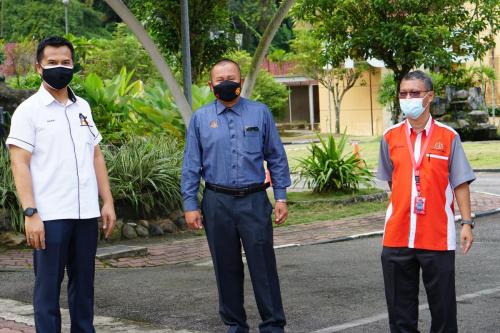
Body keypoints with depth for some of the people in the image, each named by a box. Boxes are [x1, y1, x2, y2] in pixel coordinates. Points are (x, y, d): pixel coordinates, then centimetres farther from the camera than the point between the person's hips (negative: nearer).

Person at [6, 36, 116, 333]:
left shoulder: (83, 107, 13)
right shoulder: (29, 110, -3)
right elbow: (20, 165, -8)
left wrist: (108, 202, 9)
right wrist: (30, 213, -16)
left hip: (86, 214, 5)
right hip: (50, 216, -5)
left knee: (84, 286, 10)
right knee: (48, 288, 2)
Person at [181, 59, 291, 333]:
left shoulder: (260, 113, 5)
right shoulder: (200, 118, 6)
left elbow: (277, 158, 7)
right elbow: (191, 165, 6)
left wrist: (281, 197, 1)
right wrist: (190, 205, 1)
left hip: (254, 200, -1)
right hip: (217, 204, 1)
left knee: (263, 266, -2)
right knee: (227, 269, 9)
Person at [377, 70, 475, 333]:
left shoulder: (448, 137, -1)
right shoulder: (390, 137, 5)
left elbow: (460, 183, -1)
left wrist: (466, 223, -5)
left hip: (437, 236, -2)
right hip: (397, 236, 3)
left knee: (442, 302, 6)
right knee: (400, 304, 8)